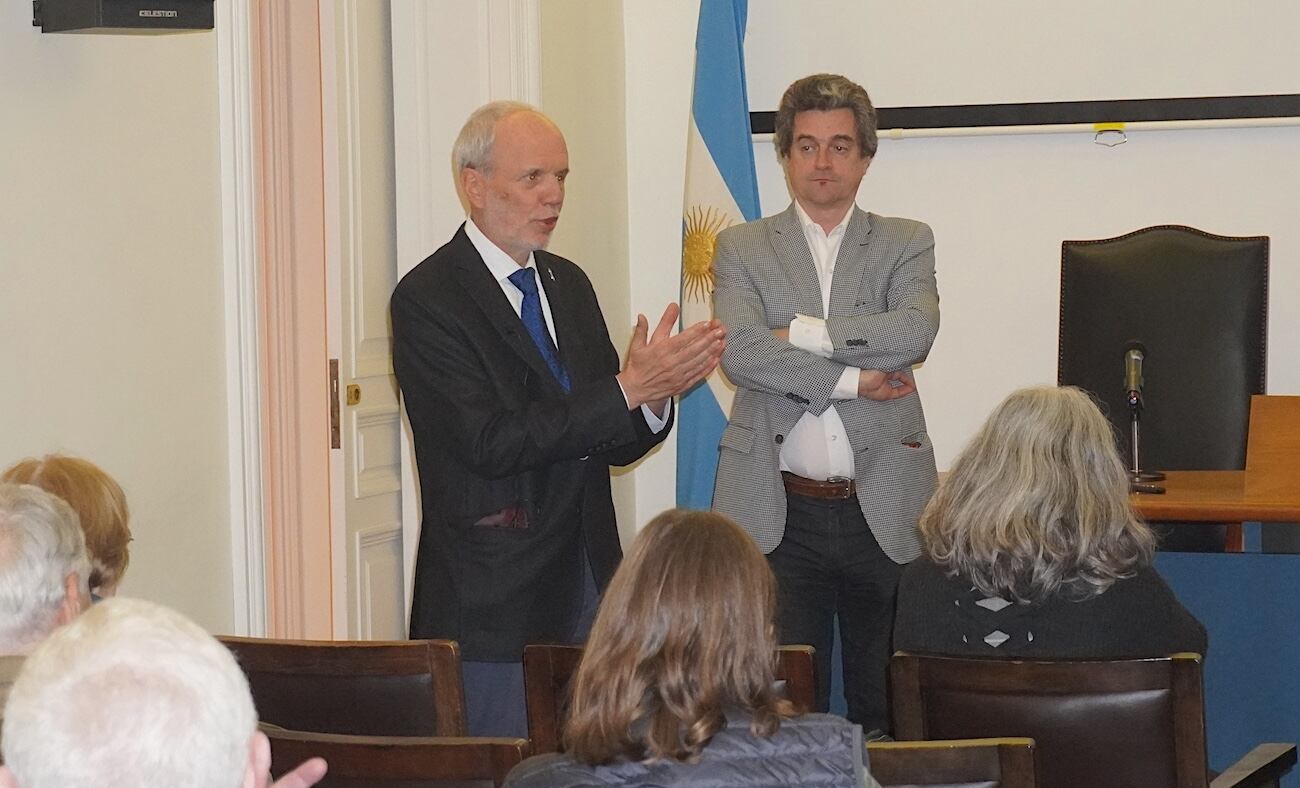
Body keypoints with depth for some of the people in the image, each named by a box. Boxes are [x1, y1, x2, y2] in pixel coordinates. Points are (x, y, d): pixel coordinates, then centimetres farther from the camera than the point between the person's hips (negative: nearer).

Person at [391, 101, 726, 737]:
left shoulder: (569, 284, 13)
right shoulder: (427, 298, -10)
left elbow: (614, 444, 12)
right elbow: (491, 442, -20)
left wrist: (656, 395, -11)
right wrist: (629, 387, -21)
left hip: (588, 584, 7)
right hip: (494, 605, -7)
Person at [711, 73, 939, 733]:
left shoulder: (906, 243, 11)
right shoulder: (742, 247, 9)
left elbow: (915, 331, -10)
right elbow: (738, 351, -9)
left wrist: (799, 331, -11)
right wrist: (853, 379, -12)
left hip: (885, 511, 1)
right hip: (778, 514, -1)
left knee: (890, 706, 4)